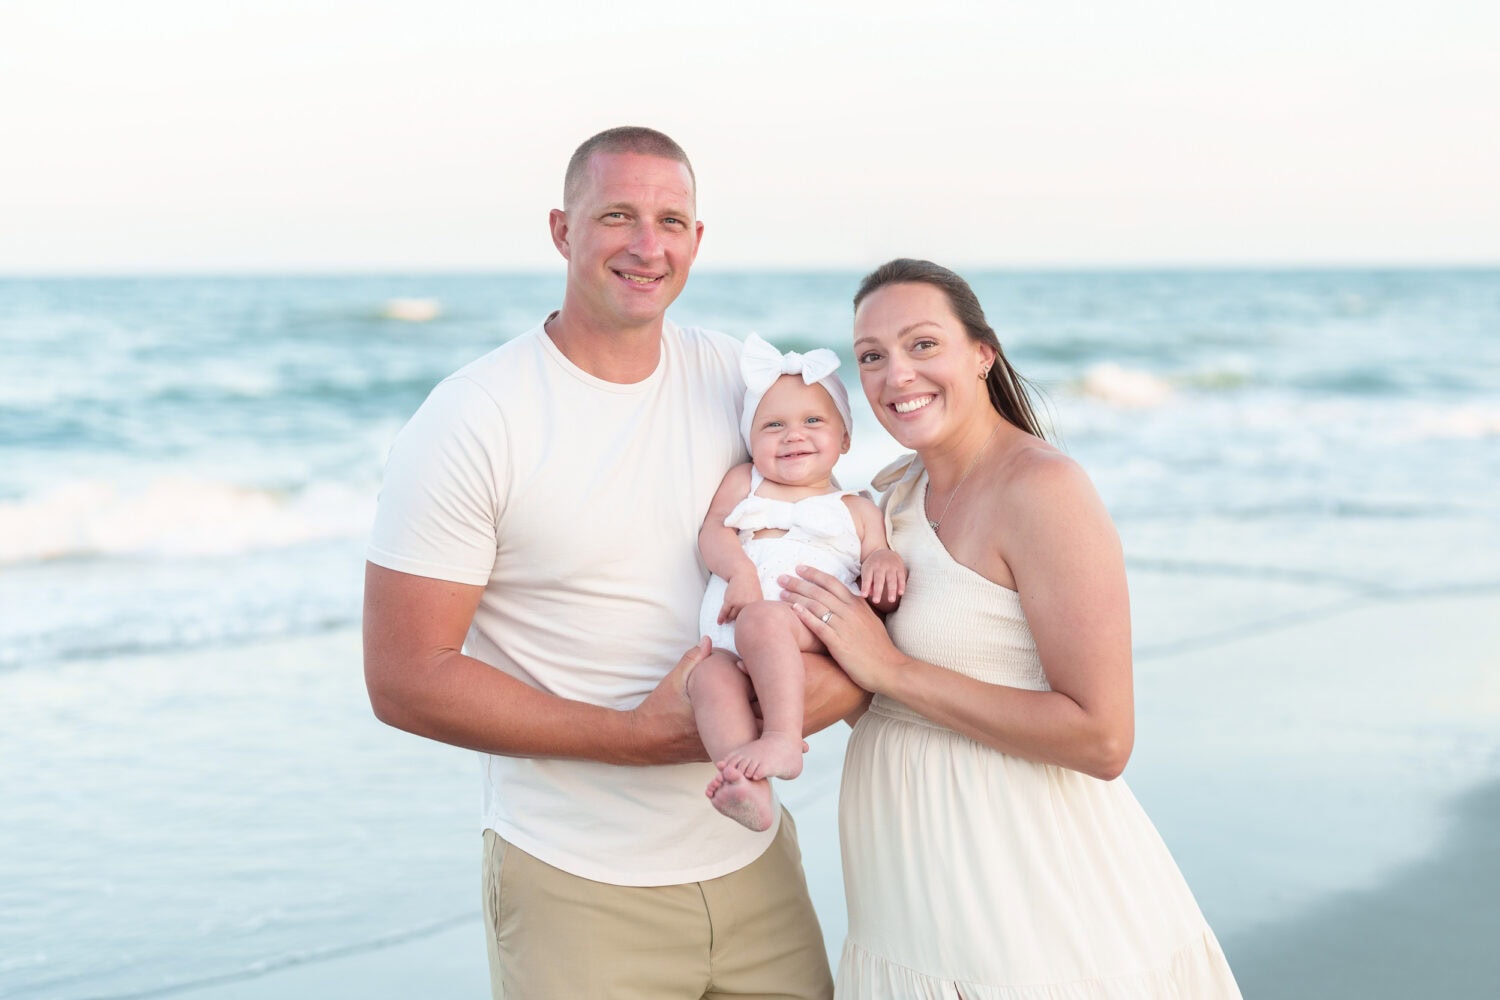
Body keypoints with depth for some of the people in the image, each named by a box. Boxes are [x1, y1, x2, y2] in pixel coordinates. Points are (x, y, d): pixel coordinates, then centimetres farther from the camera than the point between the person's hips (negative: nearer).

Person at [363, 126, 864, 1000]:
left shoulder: (736, 379, 3)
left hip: (753, 858, 5)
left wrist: (843, 672, -11)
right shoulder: (470, 421, -12)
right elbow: (405, 679, -14)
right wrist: (638, 736, -19)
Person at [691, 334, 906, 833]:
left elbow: (882, 599, 18)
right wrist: (740, 570, -9)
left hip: (814, 628, -2)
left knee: (762, 620, -36)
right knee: (706, 674, -32)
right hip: (729, 636, 2)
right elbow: (713, 530, 12)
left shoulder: (858, 510, 24)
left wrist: (885, 563, -6)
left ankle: (783, 738, -42)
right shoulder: (743, 482, 29)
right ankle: (750, 790, -47)